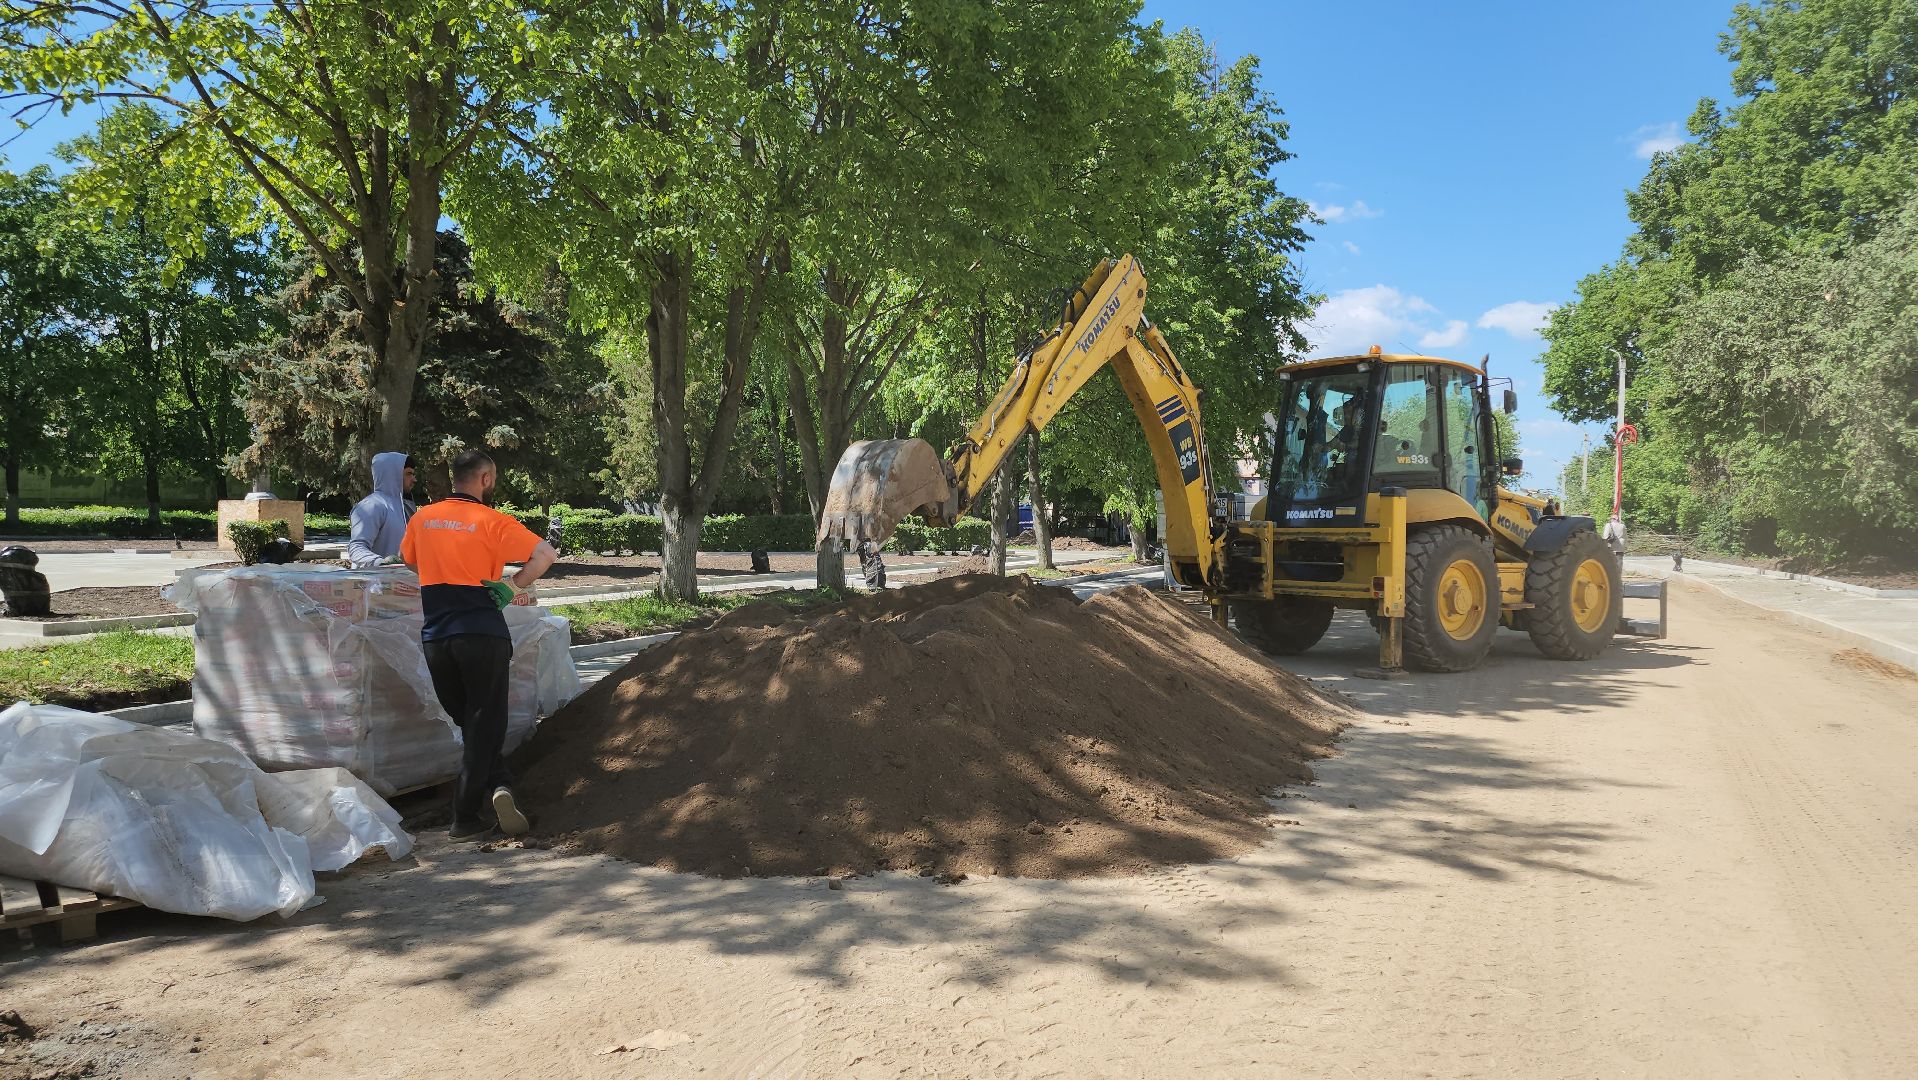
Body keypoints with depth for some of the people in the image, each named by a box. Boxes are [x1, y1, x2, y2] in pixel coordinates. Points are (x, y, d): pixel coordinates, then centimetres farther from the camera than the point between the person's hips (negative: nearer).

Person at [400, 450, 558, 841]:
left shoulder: (422, 518, 9)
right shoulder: (491, 521, -6)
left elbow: (408, 560, 27)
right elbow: (546, 553, -12)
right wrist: (514, 587, 0)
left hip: (435, 638, 4)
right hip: (483, 635, -4)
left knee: (469, 722, 18)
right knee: (484, 725, 3)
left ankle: (498, 785, 8)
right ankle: (466, 819, -1)